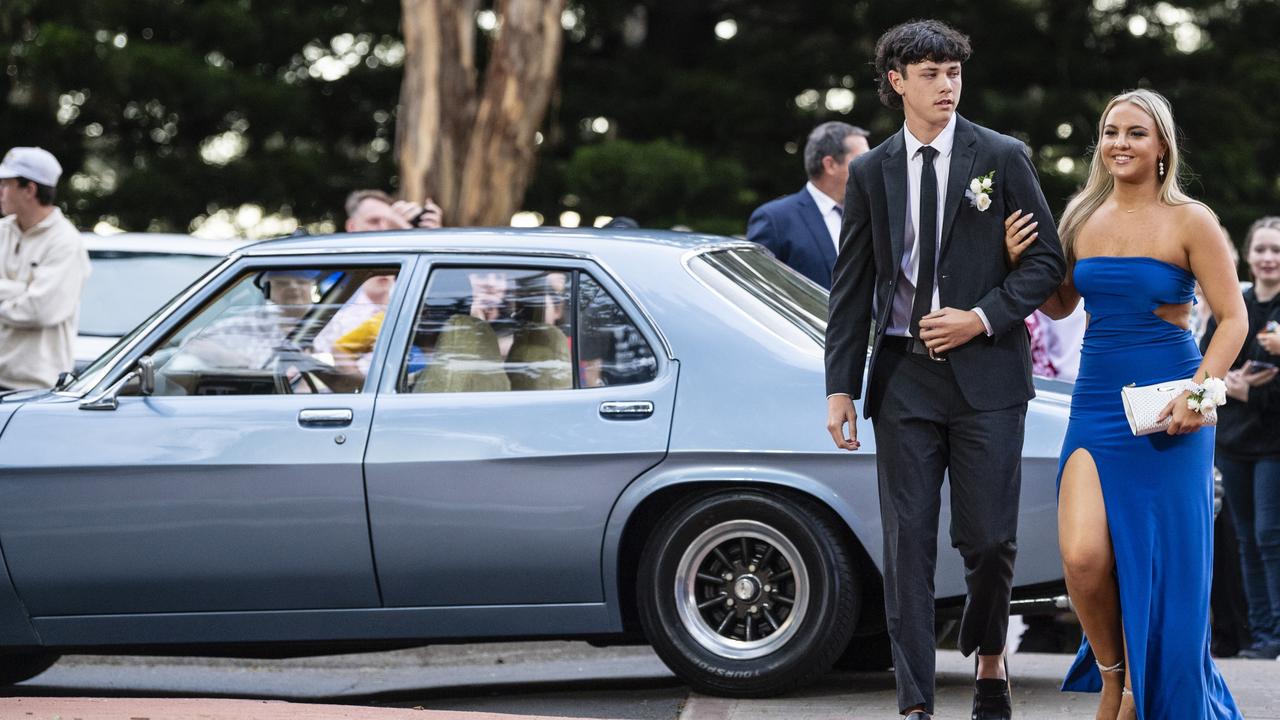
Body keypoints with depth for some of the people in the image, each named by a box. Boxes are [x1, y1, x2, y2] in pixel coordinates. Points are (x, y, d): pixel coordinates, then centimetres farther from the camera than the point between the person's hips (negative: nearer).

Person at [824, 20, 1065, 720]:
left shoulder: (1002, 158, 3)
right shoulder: (870, 173, 8)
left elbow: (1046, 261, 3)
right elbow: (851, 288, 9)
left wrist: (982, 318, -10)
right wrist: (841, 387, 2)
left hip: (986, 373, -1)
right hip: (904, 377, 2)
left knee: (989, 538, 0)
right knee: (907, 542, -2)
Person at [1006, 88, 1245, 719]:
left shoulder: (1189, 221, -4)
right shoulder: (1083, 218, 8)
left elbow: (1233, 318, -3)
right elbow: (1060, 305, 20)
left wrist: (1198, 392, -17)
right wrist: (1023, 263, 2)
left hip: (1165, 412, -3)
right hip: (1096, 404, 3)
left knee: (1164, 565, 0)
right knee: (1082, 557, -14)